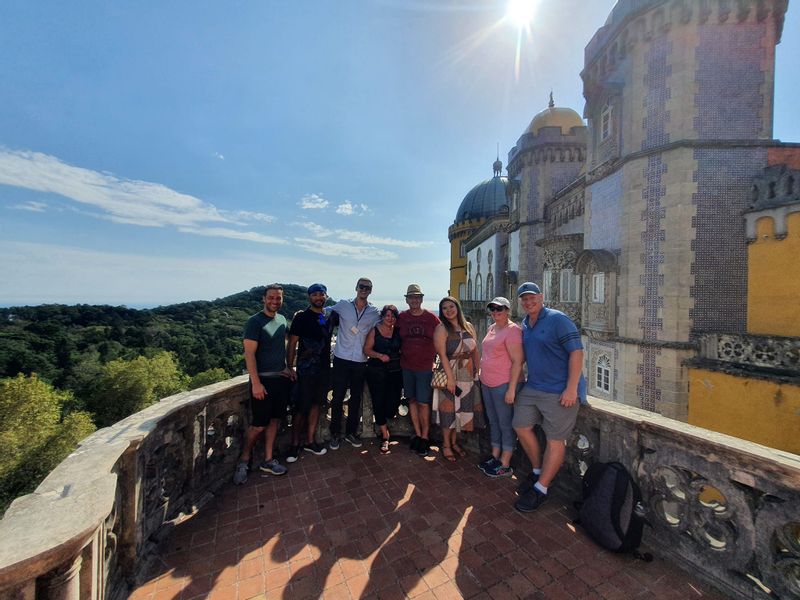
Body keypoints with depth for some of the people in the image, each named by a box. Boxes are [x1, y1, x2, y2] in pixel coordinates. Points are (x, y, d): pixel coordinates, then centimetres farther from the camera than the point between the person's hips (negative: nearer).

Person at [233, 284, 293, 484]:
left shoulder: (282, 320, 7)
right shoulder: (255, 321, -13)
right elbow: (249, 353, -16)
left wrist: (287, 367, 8)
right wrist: (256, 383, -19)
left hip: (281, 378, 7)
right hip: (263, 379, -6)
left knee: (275, 420, 13)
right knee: (258, 425, 0)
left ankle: (268, 460, 27)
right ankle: (243, 460, 23)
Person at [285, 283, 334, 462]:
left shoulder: (329, 317, 8)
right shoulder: (302, 317, -7)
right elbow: (292, 345, -7)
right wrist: (289, 368, -11)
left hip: (324, 368, 5)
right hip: (306, 370, -5)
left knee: (316, 404, 14)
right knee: (301, 407, 1)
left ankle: (310, 441, 27)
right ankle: (295, 444, 18)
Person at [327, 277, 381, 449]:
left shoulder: (374, 313, 4)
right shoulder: (343, 305, 0)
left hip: (360, 361, 2)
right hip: (341, 359, -1)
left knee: (356, 398, 12)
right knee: (338, 398, 4)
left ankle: (351, 432, 29)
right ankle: (335, 434, 22)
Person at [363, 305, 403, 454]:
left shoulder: (398, 332, 6)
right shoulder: (374, 331, 0)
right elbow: (367, 349, -2)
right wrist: (380, 355, -15)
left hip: (395, 372, 2)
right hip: (376, 372, -1)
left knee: (392, 405, -3)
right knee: (378, 402, -1)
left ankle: (381, 422, 34)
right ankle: (385, 436, 18)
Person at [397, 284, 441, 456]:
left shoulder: (432, 318, -4)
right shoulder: (402, 317, 2)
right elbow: (397, 339, 12)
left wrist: (432, 358, 0)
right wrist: (402, 354, 5)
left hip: (425, 367, -3)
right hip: (407, 366, 3)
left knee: (423, 403, -1)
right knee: (412, 400, 11)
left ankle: (425, 438, 16)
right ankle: (417, 434, 26)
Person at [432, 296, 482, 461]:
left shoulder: (469, 327, 5)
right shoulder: (441, 329, -10)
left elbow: (475, 351, 8)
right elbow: (442, 355, -16)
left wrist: (478, 372, 3)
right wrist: (450, 378, -20)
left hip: (469, 376, 5)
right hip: (450, 375, -5)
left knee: (462, 409, 16)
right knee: (449, 410, 6)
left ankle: (454, 441, 35)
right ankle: (446, 445, 25)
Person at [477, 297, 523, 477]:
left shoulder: (512, 330, -14)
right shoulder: (492, 328, 12)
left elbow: (518, 362, -18)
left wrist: (511, 389, -19)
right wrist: (482, 376, 18)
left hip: (503, 385, -8)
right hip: (487, 383, 8)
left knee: (505, 424, 5)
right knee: (493, 422, 18)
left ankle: (505, 465, 18)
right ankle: (495, 457, 32)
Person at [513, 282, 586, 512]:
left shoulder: (557, 319, -13)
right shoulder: (524, 325, 9)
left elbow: (577, 352, -17)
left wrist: (571, 389, -21)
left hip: (560, 391, -8)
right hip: (532, 387, 8)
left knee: (555, 440, 3)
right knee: (521, 427, 12)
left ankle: (540, 489, 18)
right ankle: (538, 471, 34)